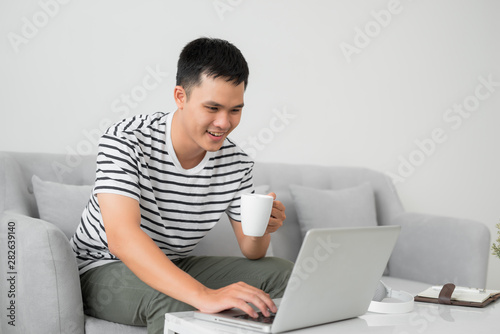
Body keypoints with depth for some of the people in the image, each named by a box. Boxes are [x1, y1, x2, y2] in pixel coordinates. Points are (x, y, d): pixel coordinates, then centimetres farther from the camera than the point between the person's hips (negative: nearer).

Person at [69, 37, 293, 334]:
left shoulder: (237, 164, -5)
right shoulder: (125, 141, -23)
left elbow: (251, 252, 0)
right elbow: (121, 237, -37)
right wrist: (204, 296, -49)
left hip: (175, 269, 6)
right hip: (103, 270, -6)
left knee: (283, 273, -6)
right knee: (175, 301, -38)